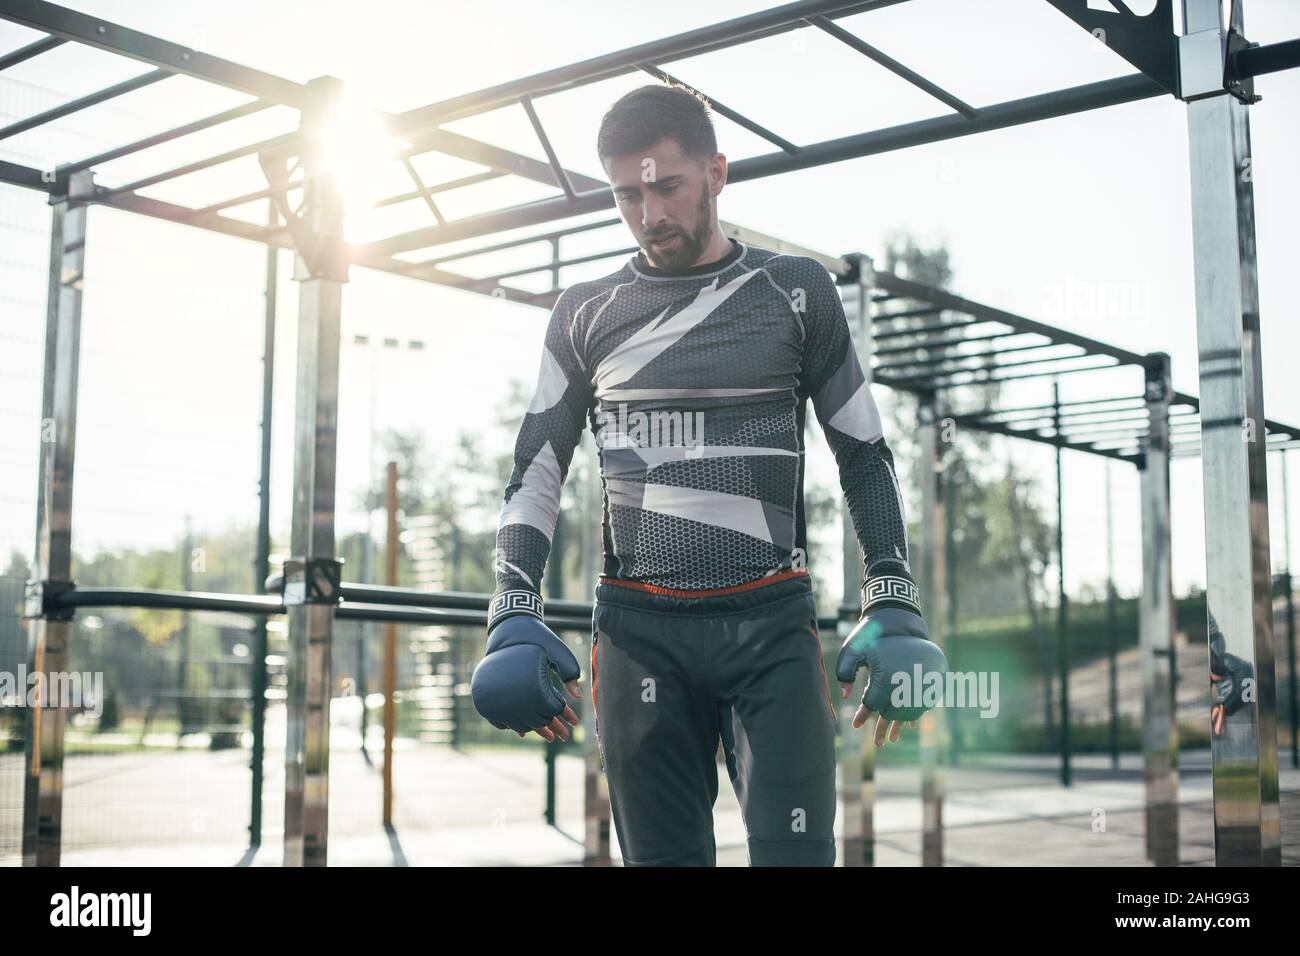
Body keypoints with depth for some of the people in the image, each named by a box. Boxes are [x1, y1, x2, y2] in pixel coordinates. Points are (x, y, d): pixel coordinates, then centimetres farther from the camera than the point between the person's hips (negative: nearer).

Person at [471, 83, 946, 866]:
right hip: (639, 631, 2)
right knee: (665, 856, 4)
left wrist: (895, 608, -1)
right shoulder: (588, 314, 11)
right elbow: (536, 471, 12)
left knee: (793, 851, -9)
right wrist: (515, 618, -1)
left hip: (772, 624, -1)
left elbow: (865, 456, 9)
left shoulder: (796, 292, 7)